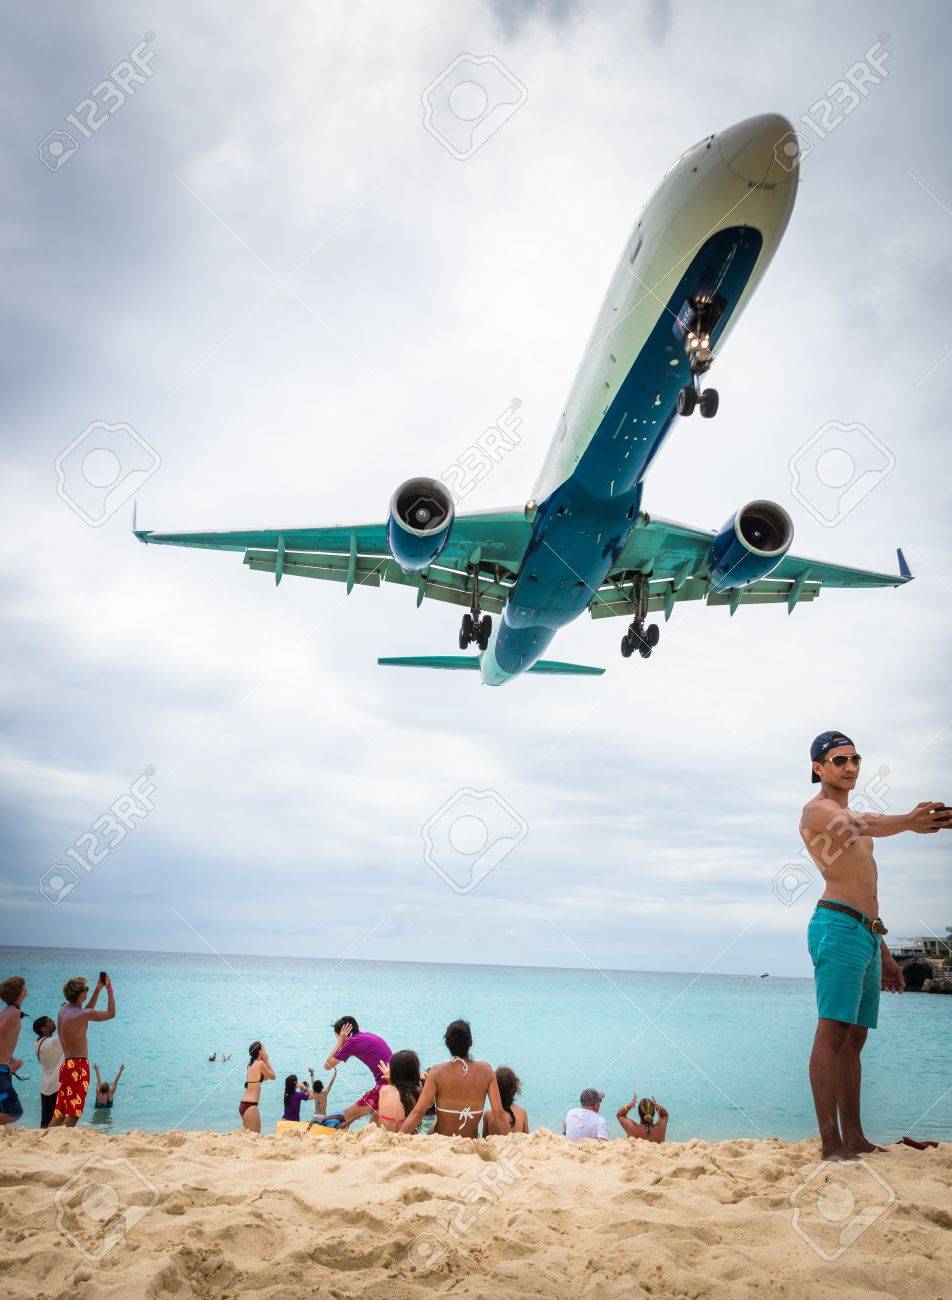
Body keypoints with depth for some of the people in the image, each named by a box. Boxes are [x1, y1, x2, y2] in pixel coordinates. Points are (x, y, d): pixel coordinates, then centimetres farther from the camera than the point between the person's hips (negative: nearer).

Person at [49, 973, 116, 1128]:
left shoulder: (64, 1008, 9)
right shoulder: (81, 1015, -16)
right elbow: (111, 1013, -4)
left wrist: (98, 990, 27)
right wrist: (109, 990, 5)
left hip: (66, 1064, 9)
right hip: (78, 1066, -9)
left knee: (59, 1114, 14)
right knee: (73, 1116, -7)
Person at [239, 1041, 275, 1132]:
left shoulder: (251, 1064, 14)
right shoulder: (260, 1064, -10)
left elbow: (265, 1078, 24)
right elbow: (273, 1076, 3)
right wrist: (267, 1061, 5)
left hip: (243, 1104, 9)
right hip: (251, 1105, -9)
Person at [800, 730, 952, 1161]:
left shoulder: (850, 817, 27)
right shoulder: (817, 810, -2)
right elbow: (856, 824, -28)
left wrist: (884, 952, 26)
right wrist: (908, 821, -47)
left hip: (868, 934, 9)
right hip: (837, 926, -9)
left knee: (855, 1039, 9)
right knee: (832, 1033, -13)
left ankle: (854, 1138, 13)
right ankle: (831, 1144, -15)